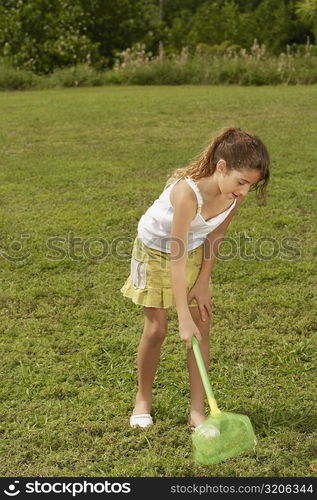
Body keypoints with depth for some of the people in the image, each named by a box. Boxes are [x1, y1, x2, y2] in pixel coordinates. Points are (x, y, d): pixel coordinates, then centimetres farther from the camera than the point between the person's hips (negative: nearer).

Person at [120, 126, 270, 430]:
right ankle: (143, 399, 23)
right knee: (156, 329, -1)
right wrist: (184, 317, -38)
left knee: (202, 327, -2)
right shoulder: (188, 193, -41)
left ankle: (197, 411, 5)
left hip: (195, 252, 5)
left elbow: (214, 237, -5)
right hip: (156, 251, -5)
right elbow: (176, 258, -38)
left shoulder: (235, 194, -22)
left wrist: (203, 282, -6)